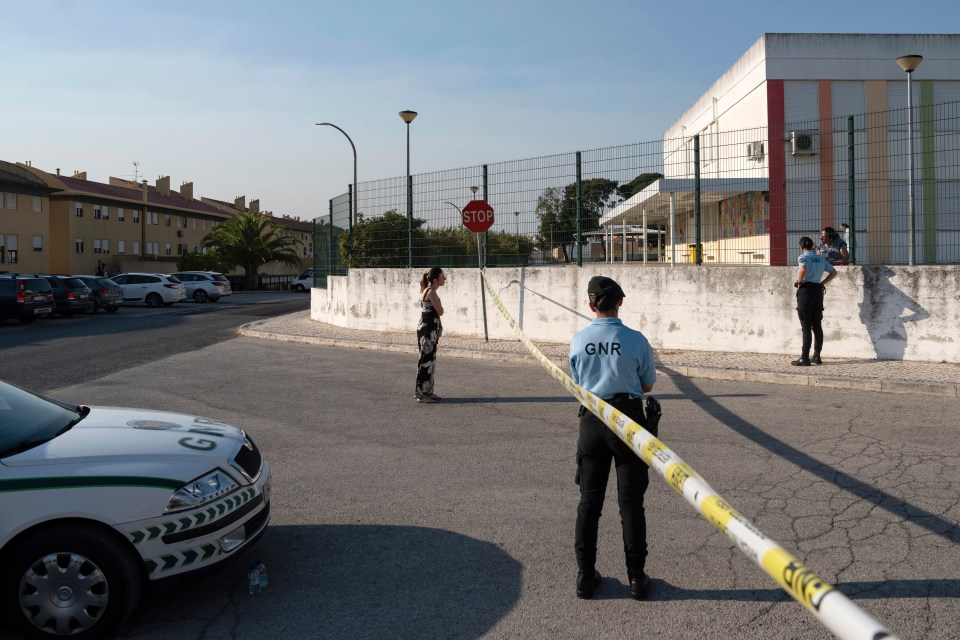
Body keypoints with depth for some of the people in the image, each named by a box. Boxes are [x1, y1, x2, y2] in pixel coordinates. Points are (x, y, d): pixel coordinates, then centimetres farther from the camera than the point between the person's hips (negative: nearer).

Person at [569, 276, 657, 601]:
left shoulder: (578, 341, -4)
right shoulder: (635, 340, -10)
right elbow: (648, 385, 3)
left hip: (592, 421, 2)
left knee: (589, 500, 11)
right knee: (631, 501, 7)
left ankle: (585, 575, 16)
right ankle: (636, 577, 13)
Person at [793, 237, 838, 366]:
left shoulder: (803, 257, -5)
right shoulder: (821, 259, 15)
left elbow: (803, 269, -26)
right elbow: (833, 272, 19)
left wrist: (799, 282, -12)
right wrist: (822, 283, 17)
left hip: (806, 289, -6)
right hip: (818, 290, 6)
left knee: (806, 326, -7)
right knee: (817, 325, 11)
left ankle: (804, 358, -7)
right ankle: (817, 356, 15)